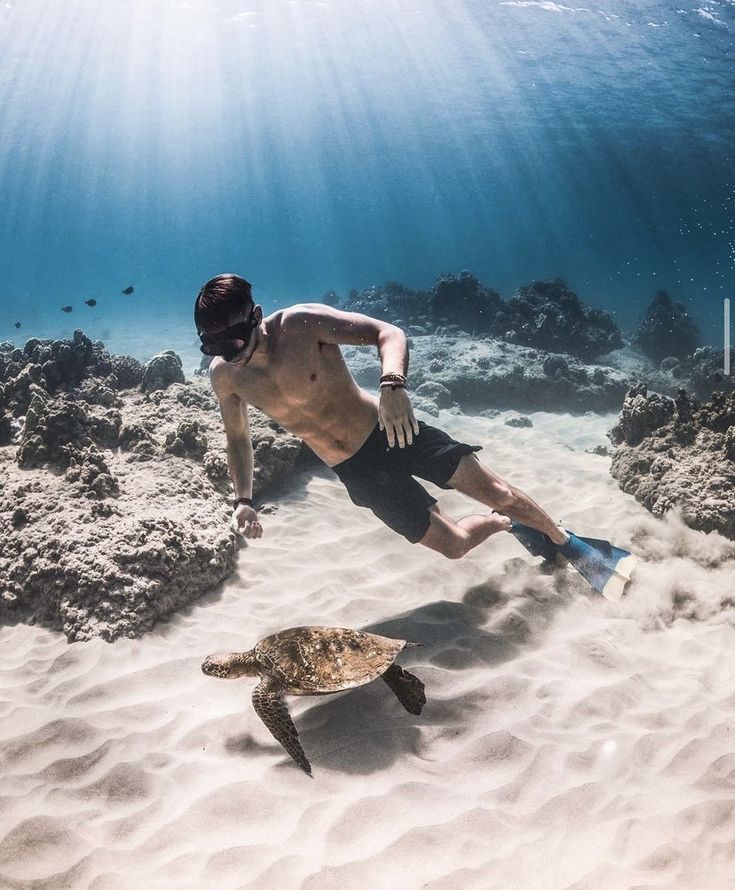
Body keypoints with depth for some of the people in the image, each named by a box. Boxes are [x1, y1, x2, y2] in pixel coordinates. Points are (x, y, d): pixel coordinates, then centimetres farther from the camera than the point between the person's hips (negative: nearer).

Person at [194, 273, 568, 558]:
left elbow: (388, 332, -22)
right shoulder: (224, 375, -8)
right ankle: (503, 524, 37)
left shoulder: (302, 324, -21)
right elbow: (238, 438, 8)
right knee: (454, 544, 3)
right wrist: (243, 500, -4)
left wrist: (392, 385, -42)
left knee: (499, 494, 2)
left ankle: (562, 539, 33)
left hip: (390, 432, -3)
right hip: (358, 472, 3)